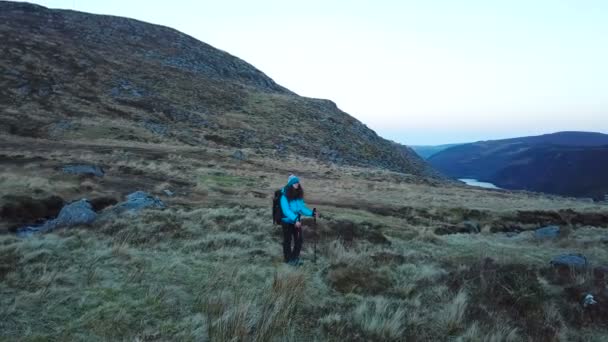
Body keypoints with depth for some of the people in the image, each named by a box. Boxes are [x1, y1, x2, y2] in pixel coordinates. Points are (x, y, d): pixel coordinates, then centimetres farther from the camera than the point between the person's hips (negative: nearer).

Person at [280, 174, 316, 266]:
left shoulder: (299, 194, -2)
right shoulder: (285, 195, -22)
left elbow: (302, 207, 4)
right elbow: (286, 210, -27)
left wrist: (311, 213, -10)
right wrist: (295, 219, -36)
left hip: (297, 220, 6)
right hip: (287, 221, -6)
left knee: (299, 240, 10)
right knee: (287, 241, 11)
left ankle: (295, 257, 31)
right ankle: (288, 259, 28)